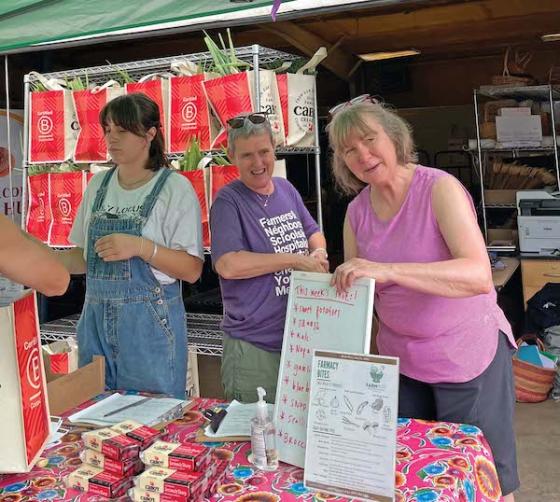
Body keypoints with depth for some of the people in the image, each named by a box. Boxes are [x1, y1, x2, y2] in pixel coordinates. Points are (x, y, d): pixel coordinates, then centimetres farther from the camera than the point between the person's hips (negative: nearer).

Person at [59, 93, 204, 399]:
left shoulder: (175, 188, -8)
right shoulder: (98, 185, 8)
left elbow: (192, 270, -12)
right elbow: (85, 257, 15)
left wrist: (140, 246, -22)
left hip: (150, 321, -5)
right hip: (96, 316, 5)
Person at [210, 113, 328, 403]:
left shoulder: (286, 189, 9)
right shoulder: (228, 201, -12)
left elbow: (313, 233, 21)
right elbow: (228, 265, -25)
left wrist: (318, 254, -3)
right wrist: (297, 260, -20)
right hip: (255, 349, -6)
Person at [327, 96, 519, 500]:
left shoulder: (439, 188, -17)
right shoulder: (357, 212, -1)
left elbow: (479, 275, -32)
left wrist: (387, 270, -42)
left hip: (468, 357, -5)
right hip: (399, 361, 5)